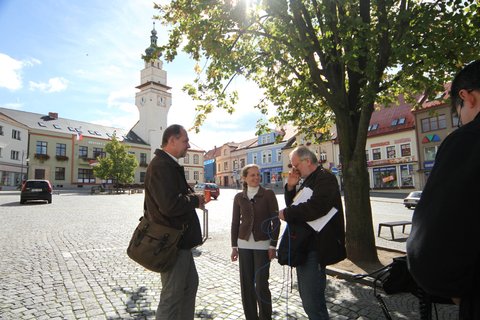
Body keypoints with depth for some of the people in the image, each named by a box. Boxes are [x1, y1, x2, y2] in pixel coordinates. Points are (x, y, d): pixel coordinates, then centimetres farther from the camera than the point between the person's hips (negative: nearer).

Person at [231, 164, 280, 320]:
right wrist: (234, 246, 7)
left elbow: (275, 221, -3)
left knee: (261, 284, 0)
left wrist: (273, 245, -7)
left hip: (263, 244, -3)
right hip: (244, 244, 3)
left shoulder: (268, 194, -4)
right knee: (246, 284, 8)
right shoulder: (239, 197, 4)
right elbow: (235, 222, 8)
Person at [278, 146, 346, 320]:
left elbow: (315, 208, -30)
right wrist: (291, 186, 3)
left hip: (315, 248, -10)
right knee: (306, 295, 21)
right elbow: (293, 205, 19)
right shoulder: (307, 181, 17)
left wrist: (287, 213, -18)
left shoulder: (325, 178, -14)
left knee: (312, 302, -5)